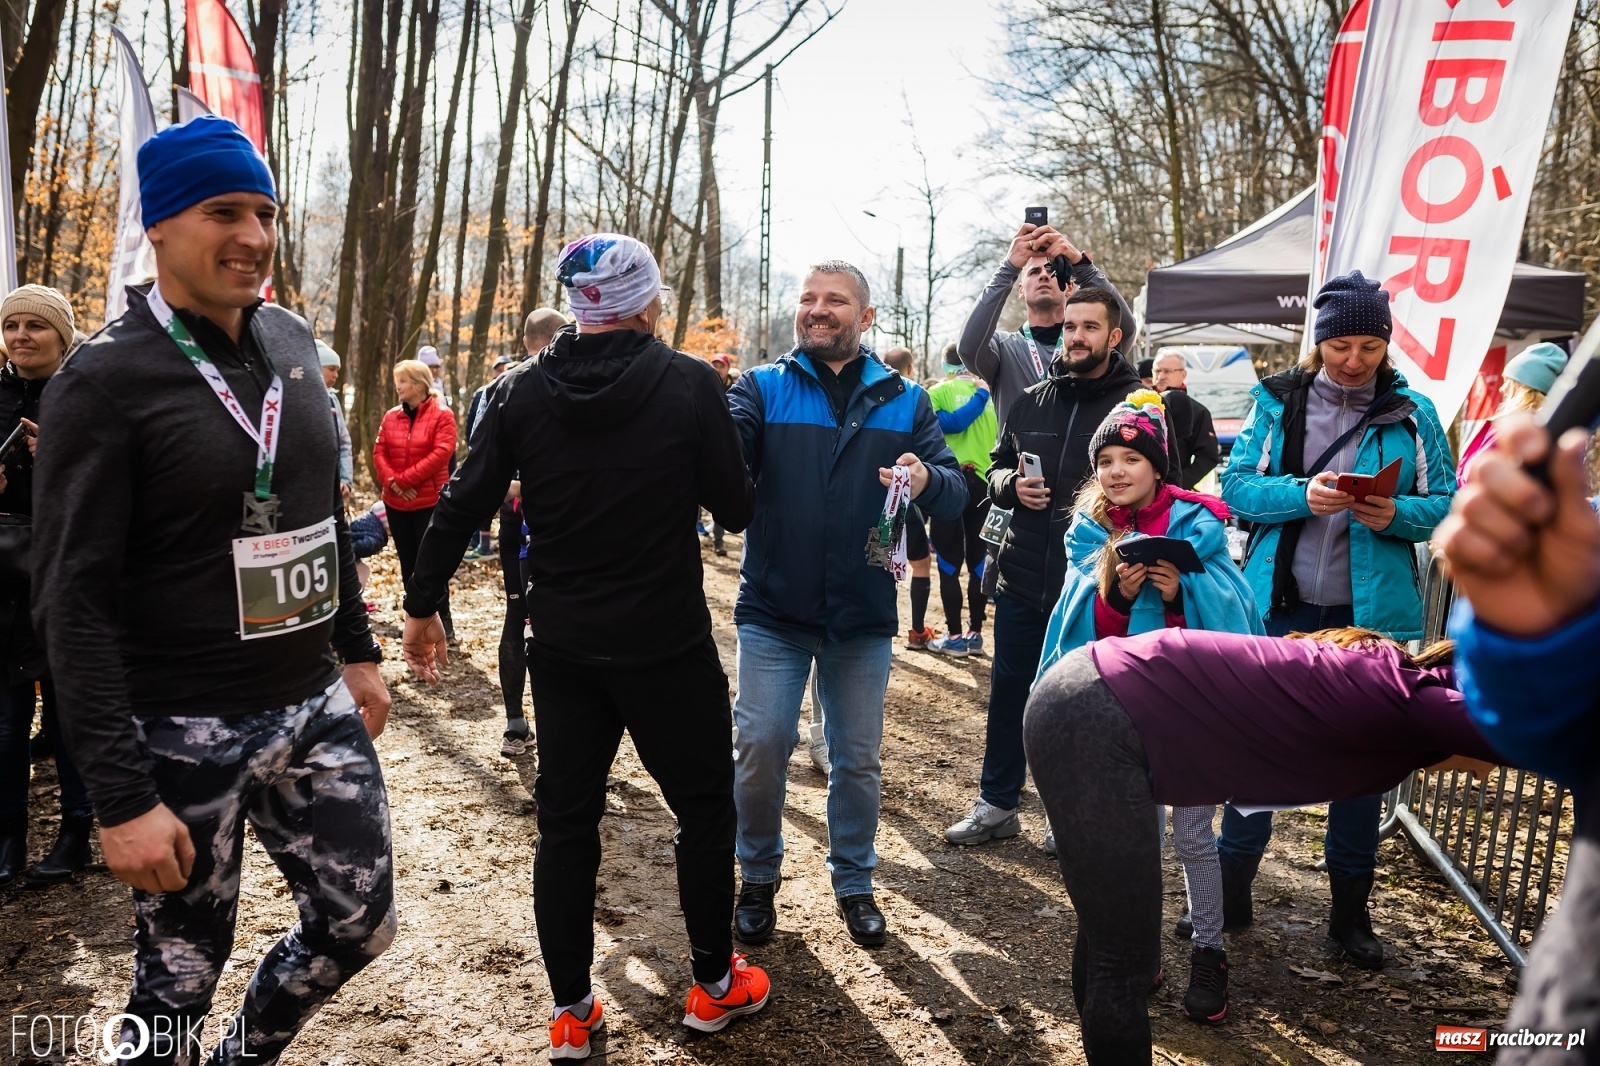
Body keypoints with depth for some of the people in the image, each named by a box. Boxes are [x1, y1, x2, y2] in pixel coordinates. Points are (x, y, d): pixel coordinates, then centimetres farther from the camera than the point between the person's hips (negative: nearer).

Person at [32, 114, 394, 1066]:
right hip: (184, 736, -6)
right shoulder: (104, 379, -13)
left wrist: (358, 650, 16)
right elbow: (74, 600, -15)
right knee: (179, 981, 9)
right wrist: (120, 796, -18)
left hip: (316, 708, 6)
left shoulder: (292, 341, 6)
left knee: (360, 925, 14)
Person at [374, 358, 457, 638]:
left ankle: (442, 619, 8)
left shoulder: (442, 415, -7)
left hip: (429, 501, -5)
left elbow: (441, 454, -16)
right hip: (396, 502, 5)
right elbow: (379, 453, 4)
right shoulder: (391, 416, 8)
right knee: (408, 562, 12)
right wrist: (391, 481, -14)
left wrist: (403, 479, -18)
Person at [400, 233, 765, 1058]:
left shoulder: (522, 392, -2)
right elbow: (735, 508, -5)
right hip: (669, 646, -3)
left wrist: (422, 605, 12)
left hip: (563, 648, 3)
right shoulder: (691, 385, -11)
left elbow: (462, 508, -1)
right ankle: (714, 984, 29)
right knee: (704, 807, 15)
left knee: (565, 821, 14)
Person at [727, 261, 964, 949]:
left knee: (857, 759, 13)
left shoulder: (903, 400, 4)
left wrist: (927, 479, -26)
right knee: (760, 749, 1)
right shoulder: (763, 388, 0)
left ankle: (853, 881, 34)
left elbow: (955, 494, -3)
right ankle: (759, 878, 26)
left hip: (863, 615, 2)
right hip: (773, 613, -1)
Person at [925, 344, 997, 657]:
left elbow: (949, 424, -18)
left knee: (949, 562, 2)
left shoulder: (938, 392, -3)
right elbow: (1002, 437, 7)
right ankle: (975, 633, 15)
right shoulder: (990, 394, 6)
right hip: (984, 483, 4)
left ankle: (954, 636, 3)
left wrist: (980, 396, -11)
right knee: (978, 559, 10)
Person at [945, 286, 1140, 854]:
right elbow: (996, 468, 17)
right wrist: (1011, 484, -5)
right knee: (1008, 692, 11)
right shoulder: (1031, 401, 10)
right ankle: (996, 804, 25)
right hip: (1023, 578, 4)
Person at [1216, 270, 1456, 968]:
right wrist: (1302, 494, -21)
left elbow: (1446, 505, 2)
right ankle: (1230, 891, 24)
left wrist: (1397, 515, -19)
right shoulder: (1276, 401, 1)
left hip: (1372, 613, 1)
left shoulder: (1412, 414, 1)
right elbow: (1237, 485, -4)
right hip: (1281, 606, 0)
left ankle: (1351, 909, 27)